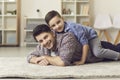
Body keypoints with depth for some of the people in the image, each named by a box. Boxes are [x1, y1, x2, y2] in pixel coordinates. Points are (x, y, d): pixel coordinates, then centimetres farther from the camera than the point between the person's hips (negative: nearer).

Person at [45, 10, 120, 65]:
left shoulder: (73, 27, -39)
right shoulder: (56, 33, -19)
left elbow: (85, 43, -36)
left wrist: (82, 61, -34)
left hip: (90, 36, -7)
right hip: (78, 40, 8)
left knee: (97, 53, -31)